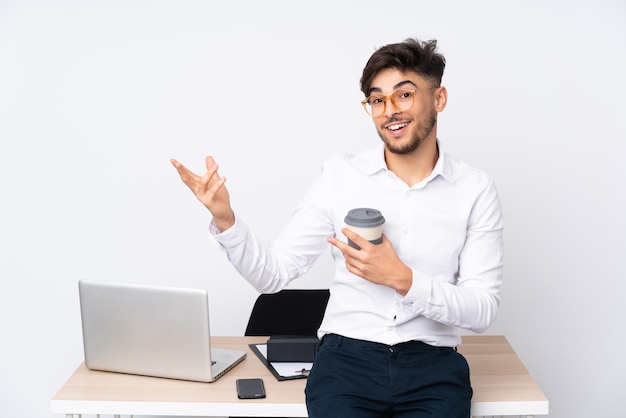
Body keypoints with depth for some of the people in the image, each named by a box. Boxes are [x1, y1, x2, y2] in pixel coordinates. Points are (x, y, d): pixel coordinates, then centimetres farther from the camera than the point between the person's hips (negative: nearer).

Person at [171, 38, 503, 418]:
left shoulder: (476, 190, 1)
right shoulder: (340, 176, 3)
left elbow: (483, 310, -3)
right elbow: (273, 274, 2)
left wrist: (404, 279, -17)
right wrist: (225, 219, -14)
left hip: (432, 363, 1)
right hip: (347, 356, 0)